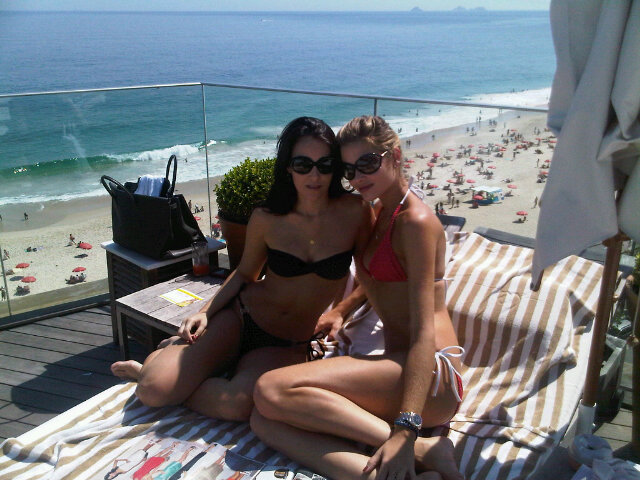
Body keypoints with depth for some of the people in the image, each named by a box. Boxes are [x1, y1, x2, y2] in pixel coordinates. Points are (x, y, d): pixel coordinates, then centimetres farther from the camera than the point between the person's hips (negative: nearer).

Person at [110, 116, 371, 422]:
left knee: (238, 404, -31)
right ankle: (156, 365, 22)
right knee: (152, 391, -16)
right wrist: (205, 313, -5)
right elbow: (245, 273, 7)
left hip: (287, 346, 0)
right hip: (239, 318, 1)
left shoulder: (356, 212, -12)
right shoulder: (266, 220, -8)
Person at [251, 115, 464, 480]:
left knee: (271, 390, -24)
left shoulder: (416, 221, -10)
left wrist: (406, 431, -27)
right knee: (266, 421, -13)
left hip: (429, 375, -8)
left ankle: (420, 450, -21)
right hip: (399, 366, 9)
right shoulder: (379, 213, 18)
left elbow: (425, 332, -19)